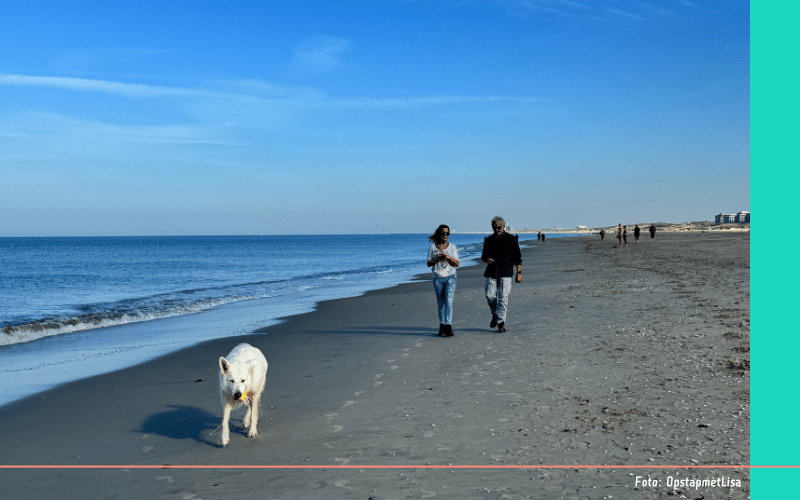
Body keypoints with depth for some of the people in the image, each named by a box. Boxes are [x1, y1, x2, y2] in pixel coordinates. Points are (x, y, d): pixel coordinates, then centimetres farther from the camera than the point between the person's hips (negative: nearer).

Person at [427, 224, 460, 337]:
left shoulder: (452, 247, 5)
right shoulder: (433, 247, 5)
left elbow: (457, 264, 1)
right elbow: (429, 263, 6)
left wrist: (448, 257, -15)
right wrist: (437, 259, -12)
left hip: (450, 277, -1)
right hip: (438, 278, 1)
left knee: (449, 301, -12)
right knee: (441, 303, 4)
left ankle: (448, 327, -15)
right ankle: (442, 326, 11)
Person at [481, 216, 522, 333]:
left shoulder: (511, 240, 3)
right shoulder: (489, 240, 11)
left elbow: (517, 257, 4)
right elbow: (483, 255, 20)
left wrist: (519, 273, -3)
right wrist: (486, 259, -5)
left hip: (506, 273, -3)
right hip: (491, 272, 3)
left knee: (503, 297, -8)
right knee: (490, 295, -5)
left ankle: (501, 322, -2)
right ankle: (495, 314, 23)